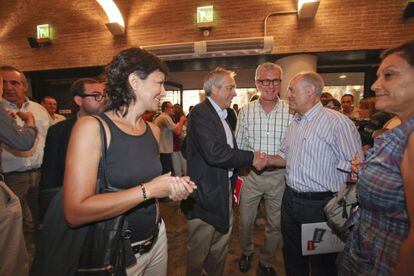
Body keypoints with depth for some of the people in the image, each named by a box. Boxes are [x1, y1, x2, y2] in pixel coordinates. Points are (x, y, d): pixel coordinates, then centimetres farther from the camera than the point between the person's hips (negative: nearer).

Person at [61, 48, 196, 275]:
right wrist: (148, 190, -24)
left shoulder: (153, 130, 0)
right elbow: (75, 213, -25)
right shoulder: (91, 127, -19)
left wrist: (172, 189, -6)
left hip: (156, 237, 6)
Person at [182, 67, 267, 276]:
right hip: (206, 193, -8)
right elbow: (214, 153, -29)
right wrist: (251, 158, -20)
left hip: (224, 190, 9)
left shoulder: (224, 115, 12)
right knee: (199, 250, 13)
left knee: (221, 245, 25)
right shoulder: (200, 112, -17)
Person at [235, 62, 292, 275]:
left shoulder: (291, 112, -5)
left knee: (275, 224, 15)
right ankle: (246, 253, 46)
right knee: (245, 221, 15)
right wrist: (252, 159, -6)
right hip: (251, 174, 1)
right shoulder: (245, 111, -2)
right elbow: (238, 146, 2)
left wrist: (277, 160, -13)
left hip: (279, 175, 0)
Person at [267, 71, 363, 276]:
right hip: (289, 200, 7)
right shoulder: (295, 122, 8)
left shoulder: (338, 122, -17)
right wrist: (268, 159, -1)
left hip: (319, 205, -7)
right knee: (292, 256, 25)